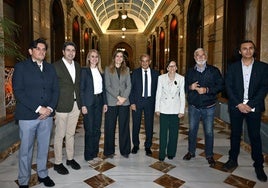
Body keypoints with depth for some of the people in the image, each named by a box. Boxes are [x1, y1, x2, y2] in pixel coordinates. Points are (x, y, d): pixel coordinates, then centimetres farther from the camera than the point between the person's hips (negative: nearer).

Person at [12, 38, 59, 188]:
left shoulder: (50, 68, 11)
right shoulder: (21, 67, -1)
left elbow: (55, 90, 9)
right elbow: (18, 91, -9)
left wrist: (50, 108, -6)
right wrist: (38, 108, -15)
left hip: (47, 114, 4)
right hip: (28, 115, -3)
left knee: (44, 147, 13)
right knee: (26, 150, 7)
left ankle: (43, 174, 32)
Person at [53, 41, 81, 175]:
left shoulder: (77, 66, 11)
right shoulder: (56, 66, -8)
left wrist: (80, 102, 9)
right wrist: (53, 106, -13)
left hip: (75, 105, 6)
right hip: (62, 105, -5)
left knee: (71, 134, 17)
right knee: (60, 135, 5)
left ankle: (70, 158, 31)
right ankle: (58, 163, 20)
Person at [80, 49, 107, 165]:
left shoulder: (100, 71, 12)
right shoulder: (84, 71, -4)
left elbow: (103, 88, 13)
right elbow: (81, 89, -8)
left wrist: (105, 103, 7)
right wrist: (83, 105, -14)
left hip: (99, 101, 6)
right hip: (89, 102, -5)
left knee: (97, 129, 11)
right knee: (89, 130, 0)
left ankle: (95, 153, 25)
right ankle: (88, 156, 15)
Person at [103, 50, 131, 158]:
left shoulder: (126, 70, 12)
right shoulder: (108, 69, 5)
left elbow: (129, 85, 5)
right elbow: (107, 86, -3)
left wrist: (124, 97, -9)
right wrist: (118, 96, -12)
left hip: (124, 102, 2)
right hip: (111, 102, -2)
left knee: (124, 126, 6)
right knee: (110, 127, 3)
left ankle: (125, 150, 19)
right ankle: (109, 151, 17)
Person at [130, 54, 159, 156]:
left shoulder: (155, 73, 5)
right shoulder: (135, 73, 1)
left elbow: (157, 89, 6)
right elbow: (131, 88, -1)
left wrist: (156, 102, -2)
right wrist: (132, 102, -8)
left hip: (150, 101, 1)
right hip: (137, 101, -1)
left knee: (149, 125, 7)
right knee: (136, 124, 8)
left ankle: (148, 146, 23)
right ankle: (135, 145, 27)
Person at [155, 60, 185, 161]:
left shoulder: (181, 78, 1)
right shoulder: (161, 77, 1)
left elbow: (182, 95, 3)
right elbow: (158, 93, 4)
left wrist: (182, 110, -1)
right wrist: (157, 108, 1)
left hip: (175, 109, 1)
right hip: (164, 109, 0)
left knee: (174, 132, 8)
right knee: (163, 132, 2)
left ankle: (171, 153, 25)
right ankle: (162, 154, 16)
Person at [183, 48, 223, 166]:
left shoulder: (214, 70, 0)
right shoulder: (190, 72, 7)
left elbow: (220, 85, -4)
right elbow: (184, 87, 9)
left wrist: (207, 90, -17)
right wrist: (190, 87, -13)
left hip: (208, 107, -2)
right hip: (193, 107, 2)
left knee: (209, 132, 6)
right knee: (192, 130, 12)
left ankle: (209, 155, 23)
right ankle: (191, 152, 29)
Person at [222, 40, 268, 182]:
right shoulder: (232, 67, 5)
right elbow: (228, 87, -1)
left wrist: (250, 105, -13)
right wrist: (239, 104, -10)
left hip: (254, 107, -1)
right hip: (236, 106, 1)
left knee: (255, 136, 5)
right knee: (235, 134, 10)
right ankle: (233, 160, 24)